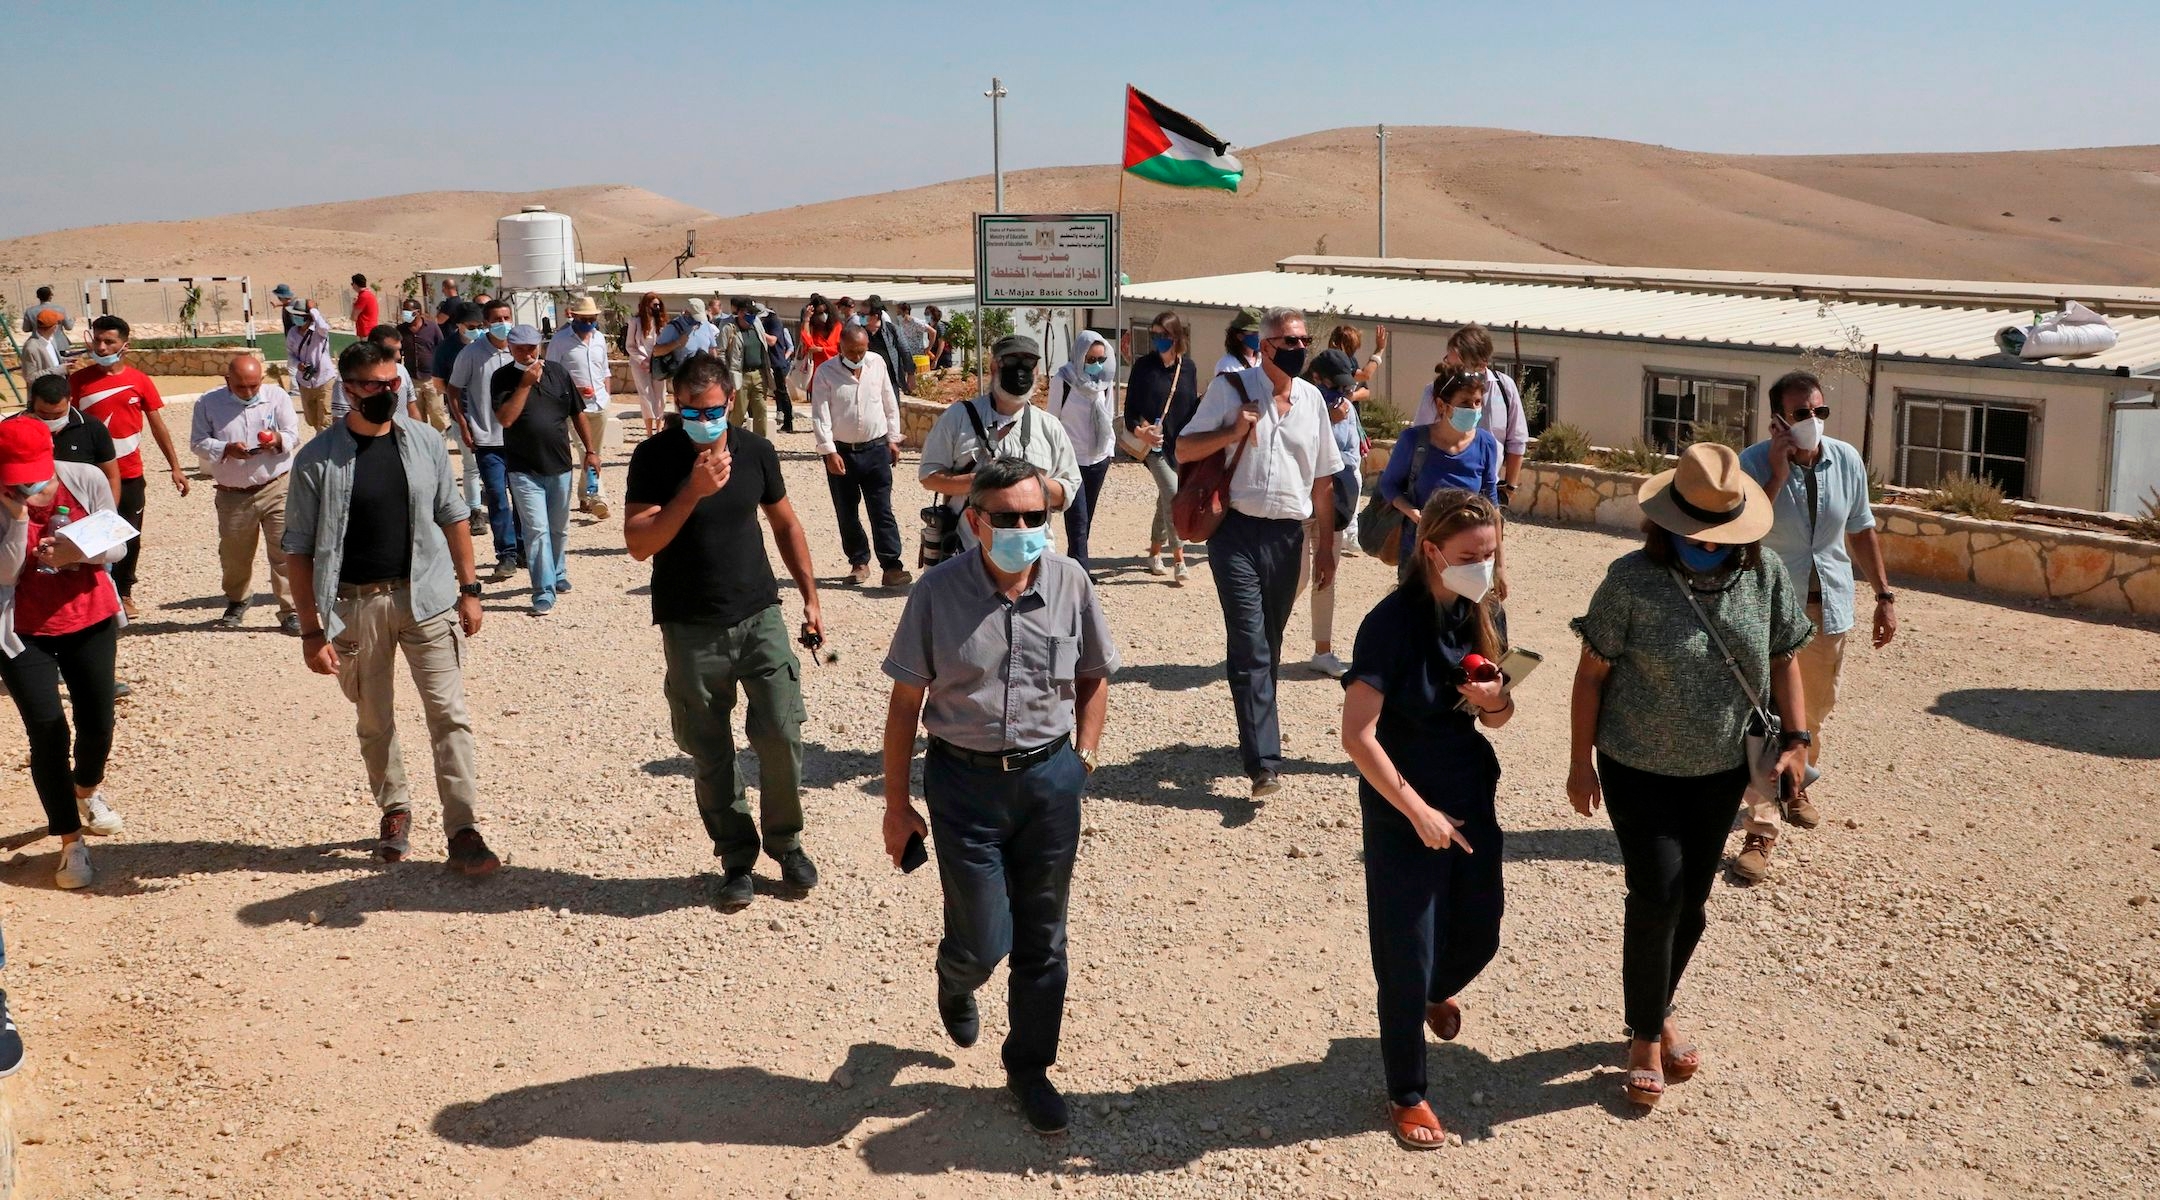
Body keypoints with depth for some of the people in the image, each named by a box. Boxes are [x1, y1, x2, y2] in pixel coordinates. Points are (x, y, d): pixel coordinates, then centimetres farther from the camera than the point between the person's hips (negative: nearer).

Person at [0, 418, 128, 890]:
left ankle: (87, 790, 44)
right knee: (47, 730, -8)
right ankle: (71, 843, 6)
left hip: (89, 621, 2)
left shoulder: (86, 480, -11)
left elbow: (115, 547, -4)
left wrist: (77, 552, -24)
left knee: (97, 724, 8)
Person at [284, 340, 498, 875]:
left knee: (449, 715, -4)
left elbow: (453, 518, 11)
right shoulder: (318, 460, -5)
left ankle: (464, 831, -1)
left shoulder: (424, 442, 3)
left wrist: (468, 589, 7)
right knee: (374, 722, 13)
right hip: (355, 604, -1)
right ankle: (394, 811, 32)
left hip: (426, 596, 1)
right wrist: (311, 629, -6)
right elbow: (298, 549, -2)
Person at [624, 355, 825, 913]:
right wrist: (693, 492, -27)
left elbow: (785, 524, 13)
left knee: (782, 733, -5)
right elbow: (639, 543, -16)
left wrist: (810, 597, 10)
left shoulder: (755, 450, 0)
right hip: (690, 630, -1)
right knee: (711, 754, 6)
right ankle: (737, 859, 21)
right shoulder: (654, 457, -8)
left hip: (759, 617, 2)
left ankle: (786, 841, 18)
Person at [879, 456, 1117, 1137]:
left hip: (1050, 779, 2)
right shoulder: (939, 591, -12)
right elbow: (905, 703, -5)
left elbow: (1095, 677, 10)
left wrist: (1081, 758, 3)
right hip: (964, 781, -2)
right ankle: (956, 984, 39)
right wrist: (897, 806, -2)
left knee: (1042, 939, 11)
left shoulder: (1070, 583, -6)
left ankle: (1029, 1069, 32)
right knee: (983, 943, 0)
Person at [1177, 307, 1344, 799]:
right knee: (1250, 647, -10)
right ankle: (1263, 763, -13)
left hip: (1288, 535, 5)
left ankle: (1257, 727, 33)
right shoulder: (1231, 389, -3)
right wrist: (1234, 432, -17)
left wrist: (1325, 545, 15)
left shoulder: (1312, 399, 11)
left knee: (1269, 646, 14)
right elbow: (1184, 450, -2)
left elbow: (1323, 478, 16)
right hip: (1238, 532, -4)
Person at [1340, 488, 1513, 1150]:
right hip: (1403, 810, -6)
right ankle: (1406, 1095, 23)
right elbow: (1358, 735, -23)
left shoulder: (1485, 614, -1)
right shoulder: (1392, 622, -21)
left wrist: (1495, 701, -13)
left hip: (1471, 799, 6)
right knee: (1408, 957, 3)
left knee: (1478, 936, 20)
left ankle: (1436, 992, 54)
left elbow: (1496, 718, 11)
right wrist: (1419, 812, -20)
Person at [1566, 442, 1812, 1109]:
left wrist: (1795, 740, -5)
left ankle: (1660, 1012, 36)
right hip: (1640, 770, -4)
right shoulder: (1632, 580, -18)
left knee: (1691, 902, 13)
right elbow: (1592, 673, -10)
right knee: (1657, 895, -9)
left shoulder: (1765, 575, -7)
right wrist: (1581, 764, -8)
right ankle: (1645, 1038, 10)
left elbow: (1783, 660, 5)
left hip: (1722, 772, 4)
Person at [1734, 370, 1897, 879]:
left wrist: (1884, 595, 10)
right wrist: (1777, 476, -29)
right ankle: (1761, 831, -5)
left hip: (1829, 606, 5)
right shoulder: (1752, 464, -16)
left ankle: (1796, 786, 45)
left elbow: (1861, 530, 10)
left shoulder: (1847, 460, -2)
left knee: (1815, 710, 20)